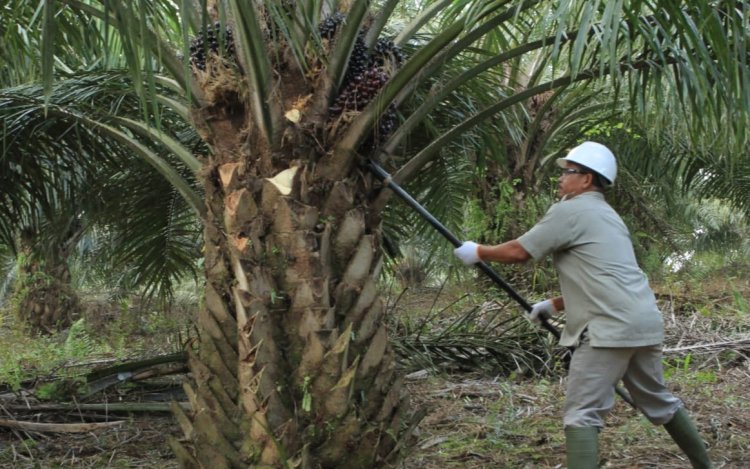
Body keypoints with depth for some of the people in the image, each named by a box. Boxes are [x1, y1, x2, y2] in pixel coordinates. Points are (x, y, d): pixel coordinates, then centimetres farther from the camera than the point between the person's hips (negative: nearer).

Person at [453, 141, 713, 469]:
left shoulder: (569, 211, -3)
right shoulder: (607, 215, 25)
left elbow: (519, 252, -5)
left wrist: (478, 252, 11)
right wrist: (555, 305, 26)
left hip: (611, 327, -9)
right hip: (644, 321, 9)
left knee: (581, 413, -8)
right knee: (657, 401, 23)